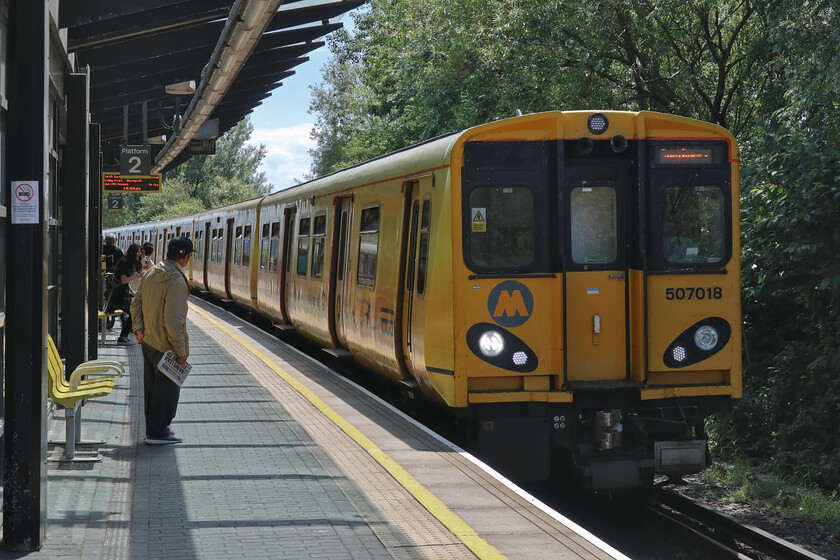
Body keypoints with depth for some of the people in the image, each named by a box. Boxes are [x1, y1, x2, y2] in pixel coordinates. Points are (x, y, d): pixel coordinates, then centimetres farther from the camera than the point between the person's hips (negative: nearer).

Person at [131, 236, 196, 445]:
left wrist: (139, 327, 8)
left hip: (148, 340, 9)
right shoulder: (177, 281, -24)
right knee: (167, 387, 4)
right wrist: (181, 350, -20)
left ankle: (153, 429, 29)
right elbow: (173, 320, -26)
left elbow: (136, 303, 10)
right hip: (165, 345, -9)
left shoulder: (152, 272, 4)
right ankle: (158, 432, 10)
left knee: (152, 386, 18)